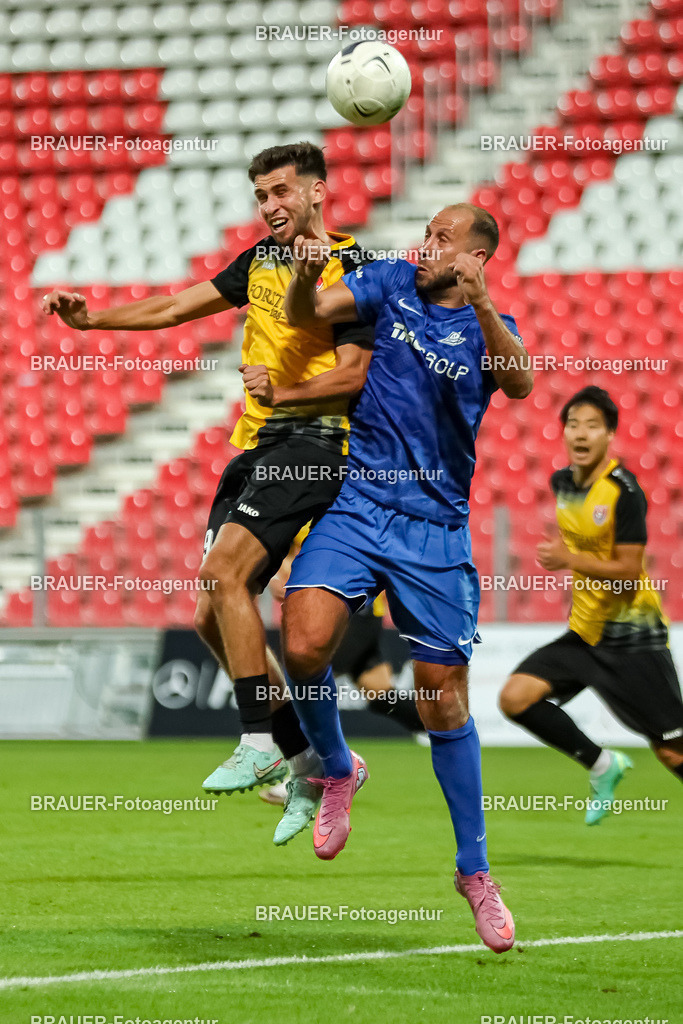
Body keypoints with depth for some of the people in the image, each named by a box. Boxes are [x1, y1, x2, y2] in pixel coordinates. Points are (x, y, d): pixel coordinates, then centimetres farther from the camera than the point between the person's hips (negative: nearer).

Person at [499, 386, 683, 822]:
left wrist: (570, 560, -26)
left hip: (633, 636, -7)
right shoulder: (563, 483, 5)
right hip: (585, 631, 7)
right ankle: (602, 765, 7)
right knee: (516, 697, -9)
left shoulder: (623, 490, -18)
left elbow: (629, 573, -21)